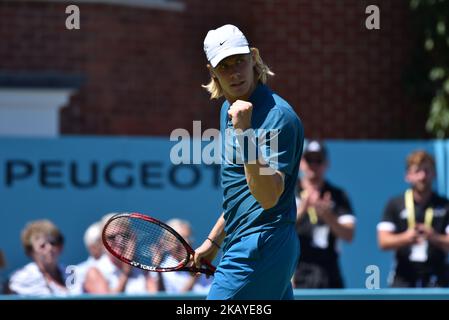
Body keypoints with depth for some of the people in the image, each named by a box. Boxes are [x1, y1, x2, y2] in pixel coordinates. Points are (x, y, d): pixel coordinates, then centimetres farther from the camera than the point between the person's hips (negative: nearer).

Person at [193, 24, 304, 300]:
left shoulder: (278, 116, -16)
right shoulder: (229, 110, 14)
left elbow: (268, 197, -25)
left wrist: (245, 132, -33)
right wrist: (214, 240, 29)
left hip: (258, 250, -10)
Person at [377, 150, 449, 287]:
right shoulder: (395, 204, 5)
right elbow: (383, 241, -1)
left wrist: (435, 238, -21)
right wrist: (405, 238, -20)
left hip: (435, 280, -1)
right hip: (404, 279, 1)